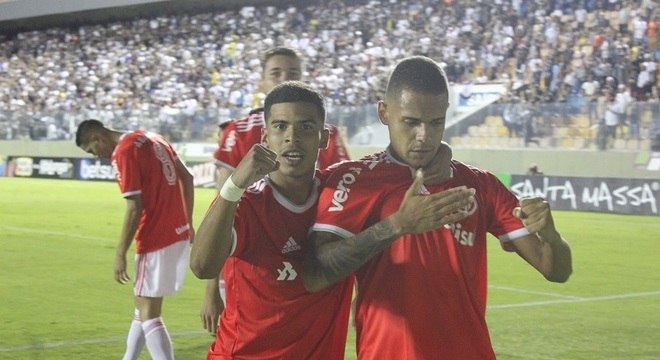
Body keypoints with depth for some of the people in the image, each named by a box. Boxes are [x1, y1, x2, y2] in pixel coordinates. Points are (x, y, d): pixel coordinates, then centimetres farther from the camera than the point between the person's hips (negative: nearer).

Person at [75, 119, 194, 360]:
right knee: (143, 304, 19)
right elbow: (187, 178, 15)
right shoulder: (152, 139, 13)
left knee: (148, 315, -3)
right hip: (180, 234, 9)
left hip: (157, 240, -9)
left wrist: (120, 253, -12)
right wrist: (188, 223, 20)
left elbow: (135, 207, -17)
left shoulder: (124, 153, -13)